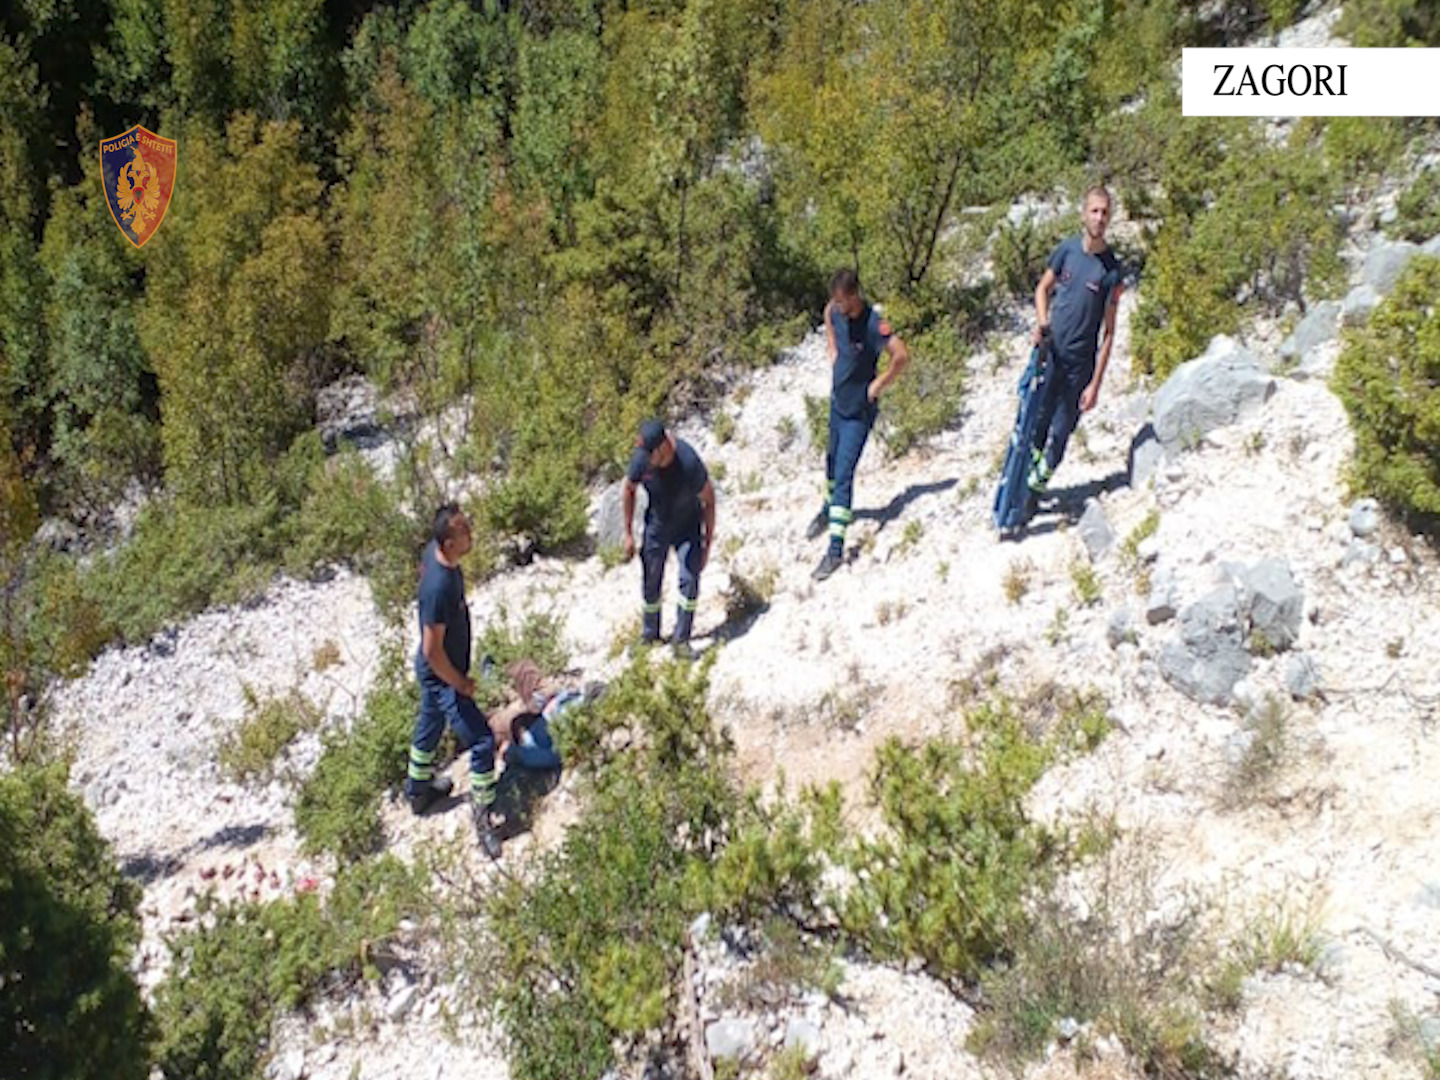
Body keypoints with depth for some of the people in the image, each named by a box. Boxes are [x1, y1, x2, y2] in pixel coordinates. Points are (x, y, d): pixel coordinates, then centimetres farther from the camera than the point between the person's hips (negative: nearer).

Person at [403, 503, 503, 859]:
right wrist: (460, 684, -15)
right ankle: (482, 817, 14)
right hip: (441, 676, -9)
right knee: (482, 740, -2)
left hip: (433, 671, 9)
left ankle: (419, 789, 53)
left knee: (430, 723, 29)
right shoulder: (440, 587, -39)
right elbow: (432, 651, -31)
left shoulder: (434, 551, -12)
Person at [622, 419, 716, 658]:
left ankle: (682, 640, 0)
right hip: (656, 526, 2)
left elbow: (708, 501, -17)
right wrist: (628, 534, 1)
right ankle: (649, 634, 31)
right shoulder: (641, 459, -23)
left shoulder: (689, 464, -33)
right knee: (650, 584, 8)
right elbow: (628, 490, -2)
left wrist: (708, 544, -12)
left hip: (688, 526, -2)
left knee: (690, 580, -14)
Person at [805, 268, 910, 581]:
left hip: (859, 411, -7)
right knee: (832, 461, 26)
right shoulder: (835, 312, -6)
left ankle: (836, 548, -6)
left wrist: (878, 384, -20)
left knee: (844, 475, -9)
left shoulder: (874, 325, -27)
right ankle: (829, 509, 52)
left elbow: (902, 356, -31)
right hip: (837, 401, 7)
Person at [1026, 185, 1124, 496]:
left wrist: (1095, 383, -10)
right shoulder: (1067, 249, -2)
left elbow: (1109, 332, -7)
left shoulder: (1112, 269, -9)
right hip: (1049, 352, 2)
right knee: (1034, 420, 5)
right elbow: (1043, 289, 14)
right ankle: (1022, 476, 25)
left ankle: (1041, 479, 29)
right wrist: (1042, 321, -8)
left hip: (1079, 363, -2)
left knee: (1061, 431, 8)